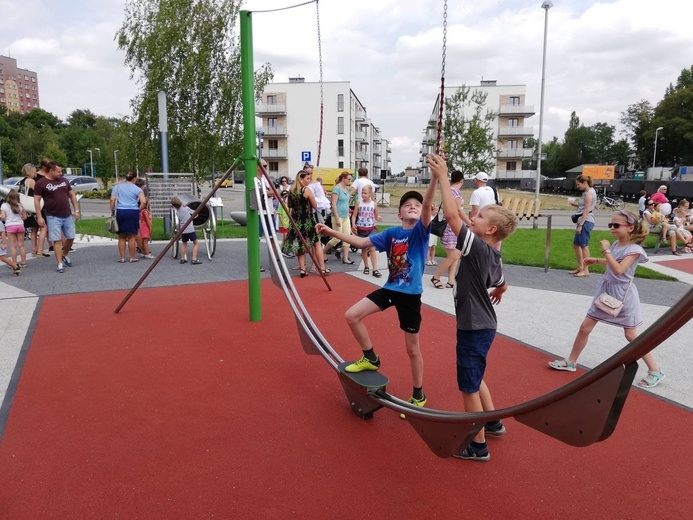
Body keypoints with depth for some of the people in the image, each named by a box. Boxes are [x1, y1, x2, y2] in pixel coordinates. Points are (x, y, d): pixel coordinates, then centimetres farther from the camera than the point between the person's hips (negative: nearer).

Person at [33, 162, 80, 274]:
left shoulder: (64, 181, 8)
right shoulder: (40, 183, -6)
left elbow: (72, 195, 14)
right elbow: (37, 200, -6)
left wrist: (76, 210, 8)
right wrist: (39, 217, -11)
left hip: (68, 215, 5)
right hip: (53, 217, -4)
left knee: (71, 238, 10)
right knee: (57, 240, -3)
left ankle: (65, 255, 35)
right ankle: (60, 264, 2)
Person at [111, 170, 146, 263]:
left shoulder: (117, 187, 9)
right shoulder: (137, 189, 1)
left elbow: (112, 200, 0)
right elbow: (143, 202, -11)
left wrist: (112, 211, 6)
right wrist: (139, 210, 2)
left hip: (120, 212, 2)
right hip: (133, 212, -2)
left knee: (121, 236, 10)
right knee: (132, 236, 4)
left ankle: (122, 257, 12)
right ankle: (132, 257, 8)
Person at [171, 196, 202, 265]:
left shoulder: (177, 212, 8)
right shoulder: (186, 208, -2)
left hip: (183, 230, 5)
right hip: (190, 229, -4)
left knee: (184, 243, 22)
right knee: (196, 243, 2)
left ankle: (182, 259, 24)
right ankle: (194, 259, -7)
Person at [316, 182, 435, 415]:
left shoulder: (420, 231, -10)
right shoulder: (391, 233, 4)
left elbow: (427, 206, -28)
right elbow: (361, 242, 9)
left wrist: (435, 178, -44)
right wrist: (332, 232, 6)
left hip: (410, 295, -5)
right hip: (389, 288, 5)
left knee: (412, 348, 6)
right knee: (352, 316, -1)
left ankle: (418, 395, 27)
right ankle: (370, 358, 21)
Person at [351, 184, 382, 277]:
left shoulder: (374, 204, 0)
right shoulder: (359, 202, 1)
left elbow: (376, 217, 8)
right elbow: (354, 215, 2)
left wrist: (379, 218, -14)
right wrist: (353, 224, -13)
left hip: (371, 229, -1)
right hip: (360, 229, 1)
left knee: (372, 249, -10)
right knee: (364, 249, 11)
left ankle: (375, 270, -9)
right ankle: (366, 267, 26)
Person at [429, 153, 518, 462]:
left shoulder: (478, 248, -23)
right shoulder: (493, 257, 3)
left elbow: (451, 215, -30)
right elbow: (501, 286, 20)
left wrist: (442, 176, -24)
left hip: (474, 328, -9)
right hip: (483, 324, 9)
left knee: (469, 386, 5)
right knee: (473, 378, 27)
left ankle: (478, 446, 19)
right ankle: (492, 422, 43)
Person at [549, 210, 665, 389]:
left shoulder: (634, 249, -19)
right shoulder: (616, 244, 2)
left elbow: (619, 270, -32)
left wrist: (606, 251, -27)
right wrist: (596, 260, 19)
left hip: (623, 295, -7)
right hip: (606, 290, 7)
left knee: (631, 335, 3)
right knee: (585, 327, 5)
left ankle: (655, 371, 20)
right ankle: (570, 362, 17)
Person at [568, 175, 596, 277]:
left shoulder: (589, 193, -13)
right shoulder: (587, 192, 16)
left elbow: (586, 210, -18)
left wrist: (580, 224, -21)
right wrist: (576, 204, 6)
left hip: (586, 221, -10)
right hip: (583, 220, 10)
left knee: (584, 245, -7)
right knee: (576, 244, 14)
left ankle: (586, 270, -3)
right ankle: (580, 267, 22)